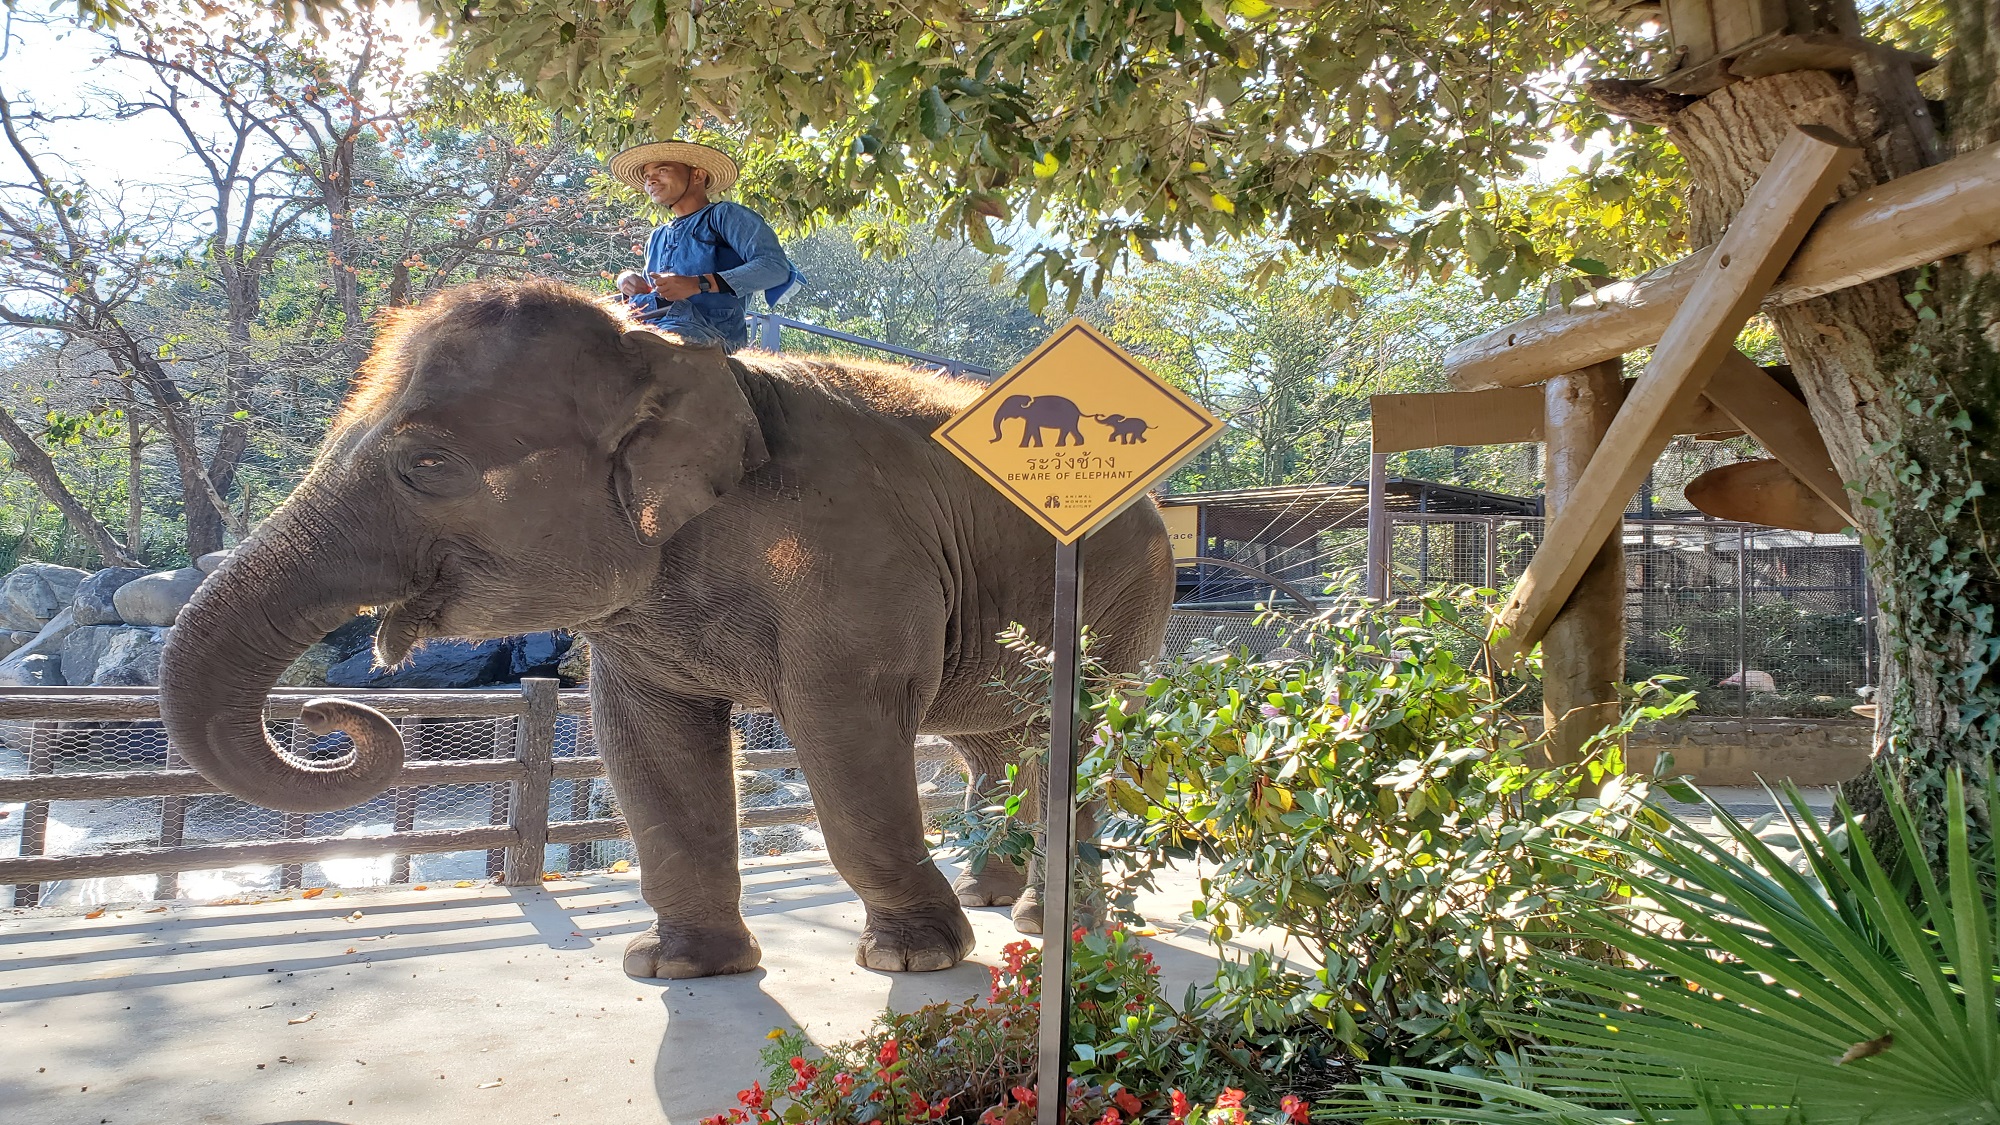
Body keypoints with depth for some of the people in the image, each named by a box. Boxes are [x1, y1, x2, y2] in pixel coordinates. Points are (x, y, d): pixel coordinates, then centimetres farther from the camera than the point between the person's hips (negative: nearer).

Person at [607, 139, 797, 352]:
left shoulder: (724, 215, 9)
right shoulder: (657, 237, 33)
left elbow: (775, 267, -8)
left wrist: (699, 284, -18)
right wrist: (629, 286, 14)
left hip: (707, 331, -7)